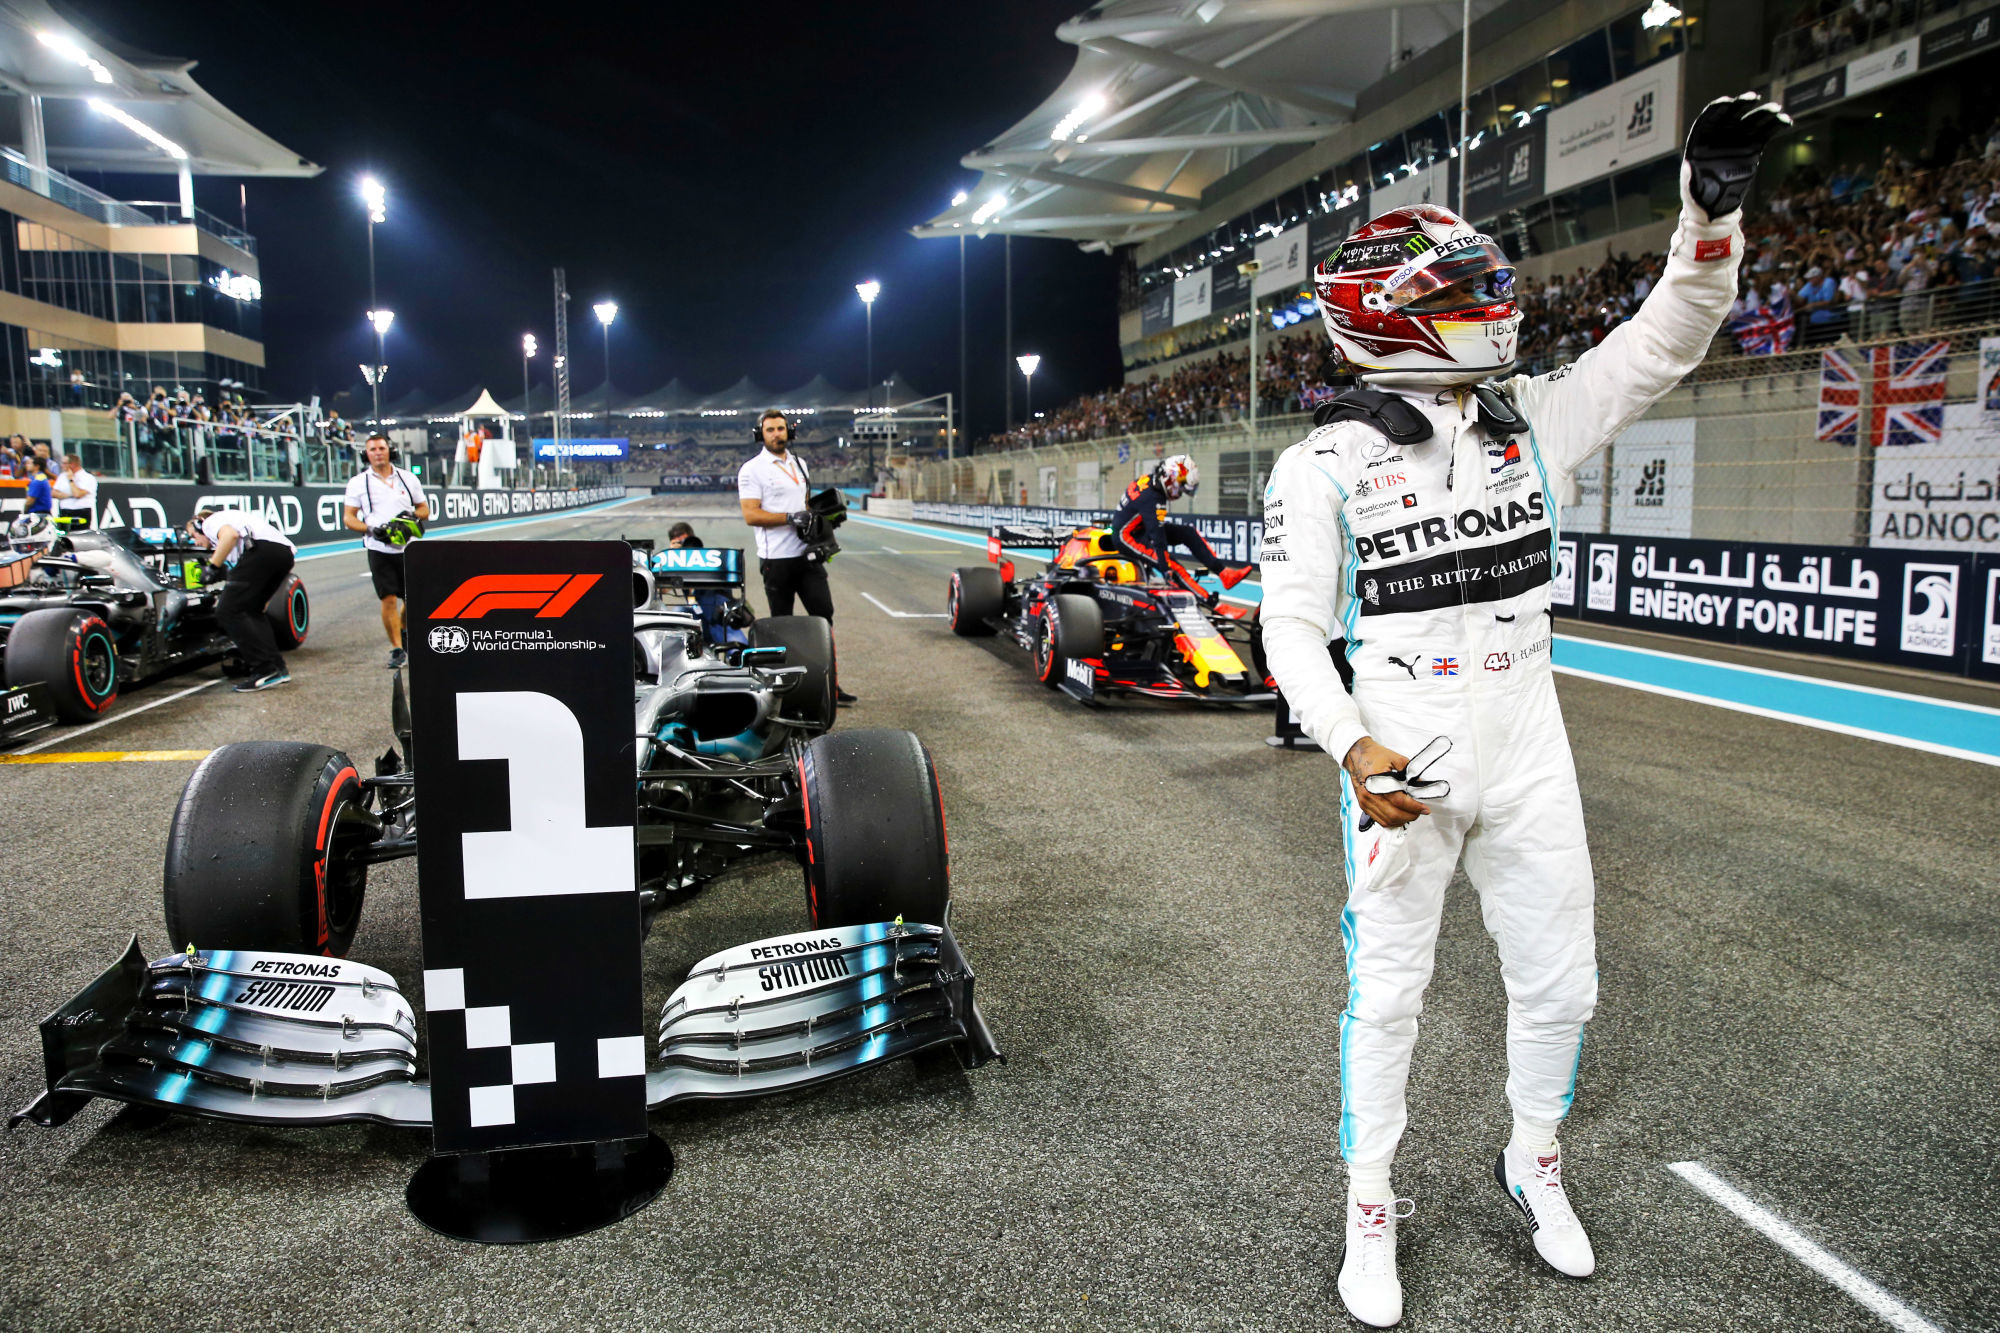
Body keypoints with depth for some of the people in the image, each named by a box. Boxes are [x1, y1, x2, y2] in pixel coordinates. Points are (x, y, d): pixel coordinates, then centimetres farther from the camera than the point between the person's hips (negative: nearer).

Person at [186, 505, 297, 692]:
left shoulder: (211, 521, 17)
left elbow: (230, 534, -9)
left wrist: (213, 566, -2)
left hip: (261, 549, -9)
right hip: (285, 552, 9)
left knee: (228, 612, -4)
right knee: (251, 610, 22)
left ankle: (266, 670, -12)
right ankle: (277, 667, 11)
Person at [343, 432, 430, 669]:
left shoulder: (408, 478, 10)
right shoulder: (358, 482, 5)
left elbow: (424, 509, 16)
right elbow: (349, 518, 5)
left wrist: (413, 516, -7)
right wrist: (371, 529, -14)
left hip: (409, 549, 2)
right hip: (379, 550, -2)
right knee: (389, 599, -10)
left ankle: (405, 634, 33)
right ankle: (397, 649, -4)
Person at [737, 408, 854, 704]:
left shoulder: (800, 464, 16)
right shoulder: (752, 469, -5)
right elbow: (751, 515, -14)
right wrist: (791, 518, -20)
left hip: (807, 555, 6)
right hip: (777, 558, -6)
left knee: (823, 614, -1)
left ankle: (829, 685, 4)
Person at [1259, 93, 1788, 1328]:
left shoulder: (1532, 422, 3)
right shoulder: (1325, 466, -10)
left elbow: (1662, 340, 1)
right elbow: (1293, 629, -9)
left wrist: (1713, 210, -16)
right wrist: (1353, 746, -22)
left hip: (1529, 748, 5)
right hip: (1405, 758, -4)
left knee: (1560, 984, 16)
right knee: (1388, 994, 8)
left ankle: (1535, 1167, 43)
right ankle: (1371, 1210, 28)